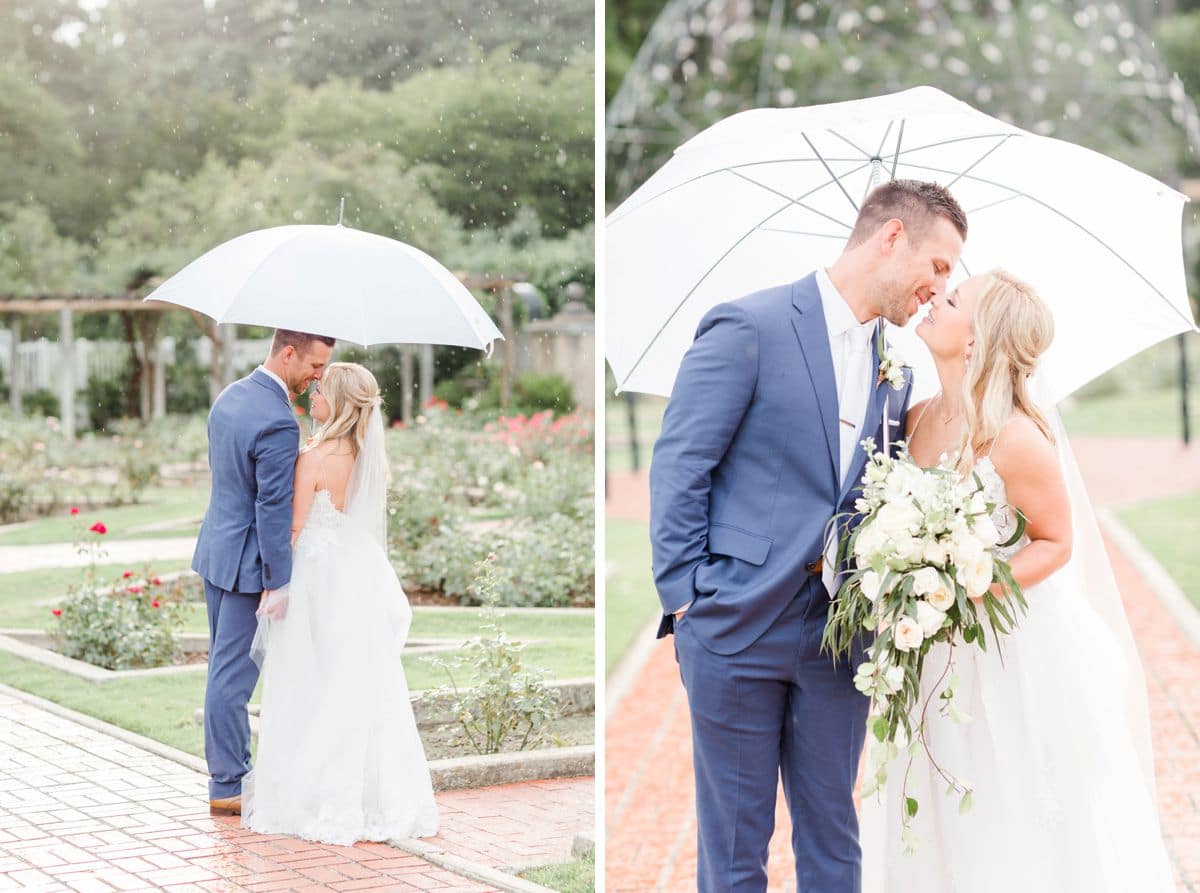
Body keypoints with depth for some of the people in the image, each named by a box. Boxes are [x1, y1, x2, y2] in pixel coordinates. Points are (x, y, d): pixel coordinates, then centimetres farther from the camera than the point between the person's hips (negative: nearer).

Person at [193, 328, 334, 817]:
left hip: (217, 549, 10)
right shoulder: (279, 422, -24)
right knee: (234, 673, -1)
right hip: (248, 562, -10)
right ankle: (228, 787, 8)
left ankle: (233, 771, 27)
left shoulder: (230, 396, 6)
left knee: (225, 667, 16)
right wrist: (278, 582, -18)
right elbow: (273, 509, -23)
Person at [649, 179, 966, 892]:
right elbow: (678, 469, -9)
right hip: (739, 622, -6)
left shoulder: (893, 367, 11)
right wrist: (685, 602, -11)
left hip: (839, 634, 6)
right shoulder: (750, 327, -9)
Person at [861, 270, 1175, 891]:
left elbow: (1056, 543, -10)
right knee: (943, 832, 14)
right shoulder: (919, 419, 0)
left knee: (1023, 834, 6)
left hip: (1017, 652, -6)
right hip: (939, 658, 6)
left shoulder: (1015, 438, -19)